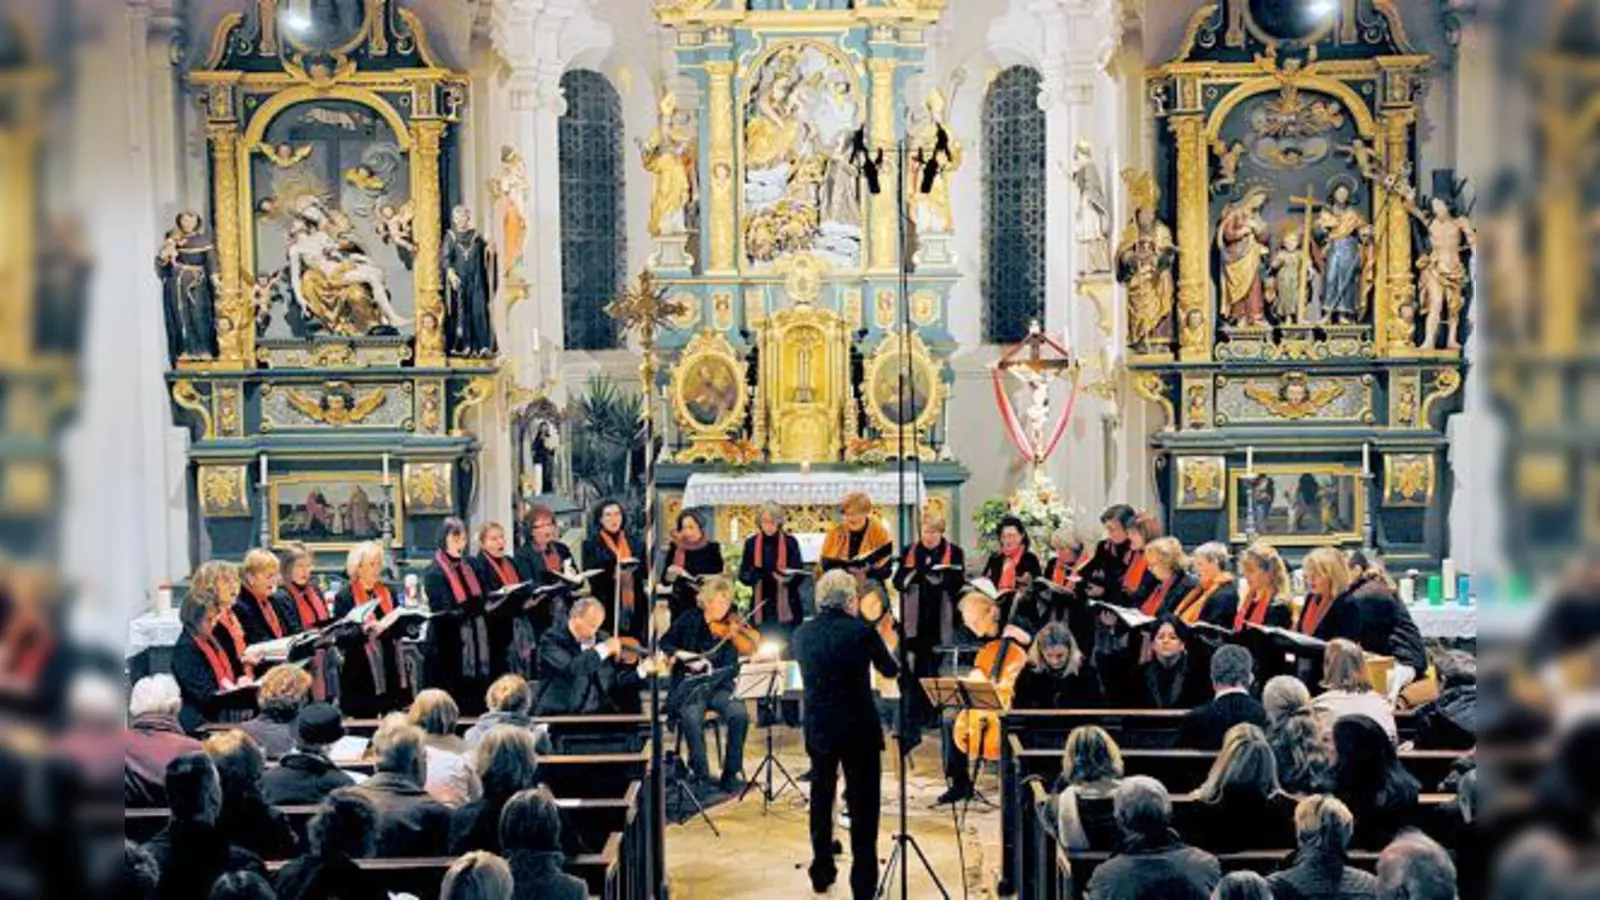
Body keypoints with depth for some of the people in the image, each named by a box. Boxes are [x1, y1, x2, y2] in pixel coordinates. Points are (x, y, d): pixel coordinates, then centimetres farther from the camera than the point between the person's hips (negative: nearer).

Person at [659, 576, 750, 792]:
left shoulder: (730, 629, 1)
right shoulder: (688, 622, 4)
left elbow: (731, 668, -7)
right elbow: (664, 643, 9)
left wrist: (709, 668, -26)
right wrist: (681, 654, -10)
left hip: (718, 687, 1)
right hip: (688, 686, -1)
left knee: (740, 715, -28)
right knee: (692, 717, -33)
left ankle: (730, 773, -12)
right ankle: (700, 774, -15)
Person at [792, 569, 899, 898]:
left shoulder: (802, 633, -1)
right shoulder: (862, 631, -13)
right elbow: (890, 670, 4)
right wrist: (886, 652, 24)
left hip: (818, 729, 4)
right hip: (859, 729, -4)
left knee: (821, 800, 18)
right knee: (863, 807, 3)